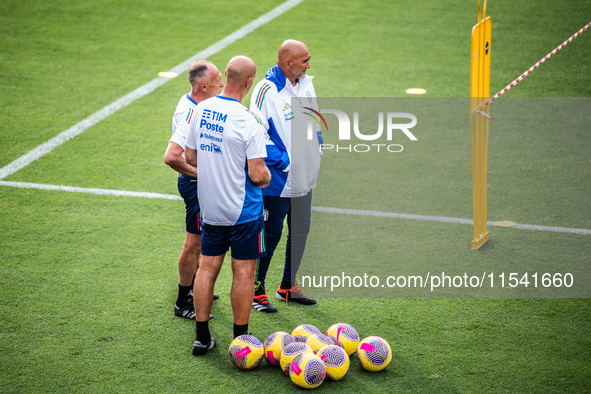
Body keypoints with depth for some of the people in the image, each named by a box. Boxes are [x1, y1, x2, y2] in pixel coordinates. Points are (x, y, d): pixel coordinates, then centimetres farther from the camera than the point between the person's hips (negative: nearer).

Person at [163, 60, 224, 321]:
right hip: (196, 184, -10)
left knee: (201, 240, 23)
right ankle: (183, 304, 11)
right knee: (195, 243, 0)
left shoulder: (194, 103, 3)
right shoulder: (191, 115, -28)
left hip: (205, 181, 10)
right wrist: (198, 172, -25)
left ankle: (193, 287, 40)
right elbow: (171, 157, -36)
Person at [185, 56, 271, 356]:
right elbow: (257, 175, -21)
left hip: (209, 207, 6)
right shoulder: (248, 121, -21)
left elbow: (190, 157, 7)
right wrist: (267, 176, 2)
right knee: (243, 273, 6)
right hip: (243, 211, -5)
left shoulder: (201, 110, -2)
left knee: (207, 268, 12)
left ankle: (202, 338, 18)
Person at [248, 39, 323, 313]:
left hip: (306, 176, 8)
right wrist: (284, 162, -19)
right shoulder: (266, 91, -19)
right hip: (278, 180, -8)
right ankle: (256, 290, 15)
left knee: (300, 230, 16)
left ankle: (288, 287, 31)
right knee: (271, 234, 1)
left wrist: (316, 150, 8)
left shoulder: (306, 84, 6)